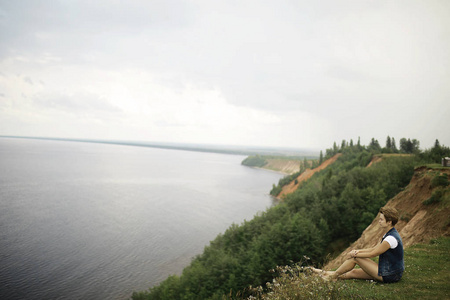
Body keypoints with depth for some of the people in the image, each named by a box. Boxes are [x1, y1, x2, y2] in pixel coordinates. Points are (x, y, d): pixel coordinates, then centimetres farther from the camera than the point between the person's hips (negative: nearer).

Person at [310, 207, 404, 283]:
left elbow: (372, 254, -17)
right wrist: (358, 251, 0)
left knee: (355, 258, -6)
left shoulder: (391, 238, -25)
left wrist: (355, 254, -6)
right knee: (354, 272, 9)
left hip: (389, 276, -9)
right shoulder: (389, 234, 8)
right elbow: (374, 249, 13)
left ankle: (334, 274, 12)